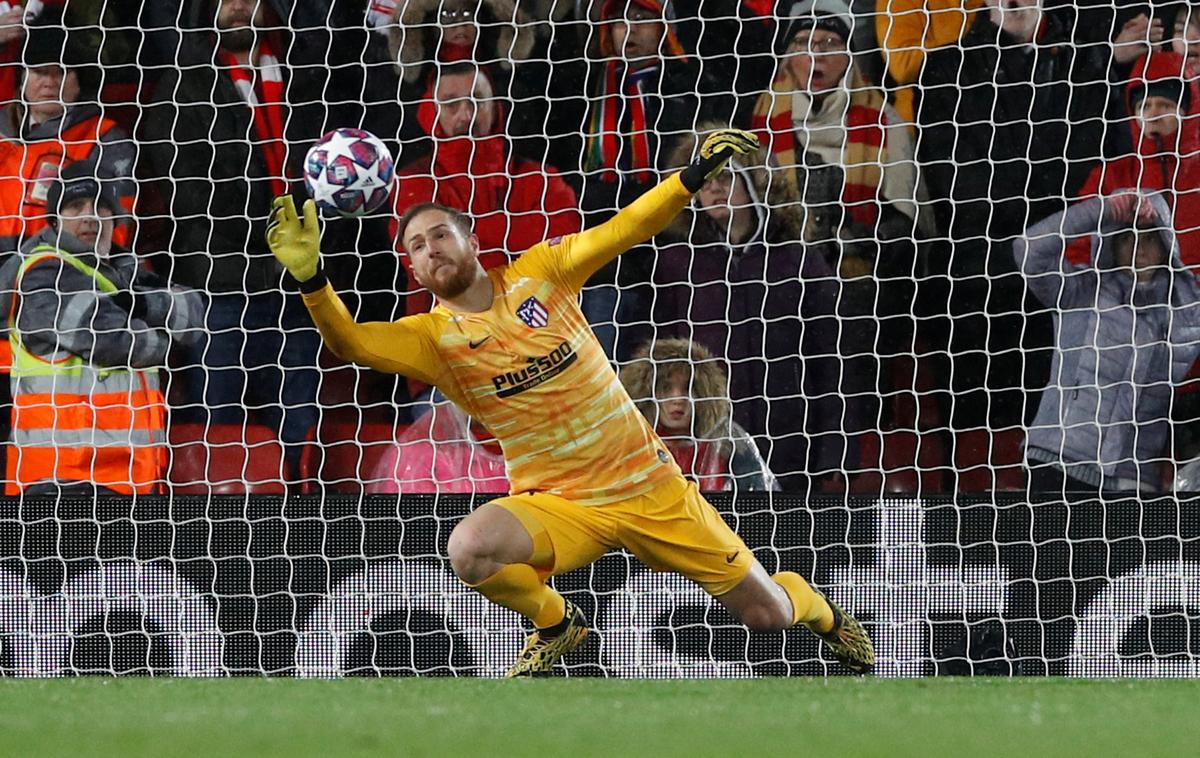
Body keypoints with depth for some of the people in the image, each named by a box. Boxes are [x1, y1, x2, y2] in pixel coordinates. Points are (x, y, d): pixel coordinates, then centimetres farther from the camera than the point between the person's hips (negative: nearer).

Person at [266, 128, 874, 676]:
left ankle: (813, 605, 44)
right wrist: (311, 278, -39)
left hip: (652, 488, 1)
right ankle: (554, 624, 0)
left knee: (767, 614, 3)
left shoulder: (538, 273, -2)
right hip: (560, 507, -1)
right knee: (470, 550, -33)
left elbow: (625, 229, -4)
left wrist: (697, 174, -17)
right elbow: (350, 343, -22)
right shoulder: (434, 337, -6)